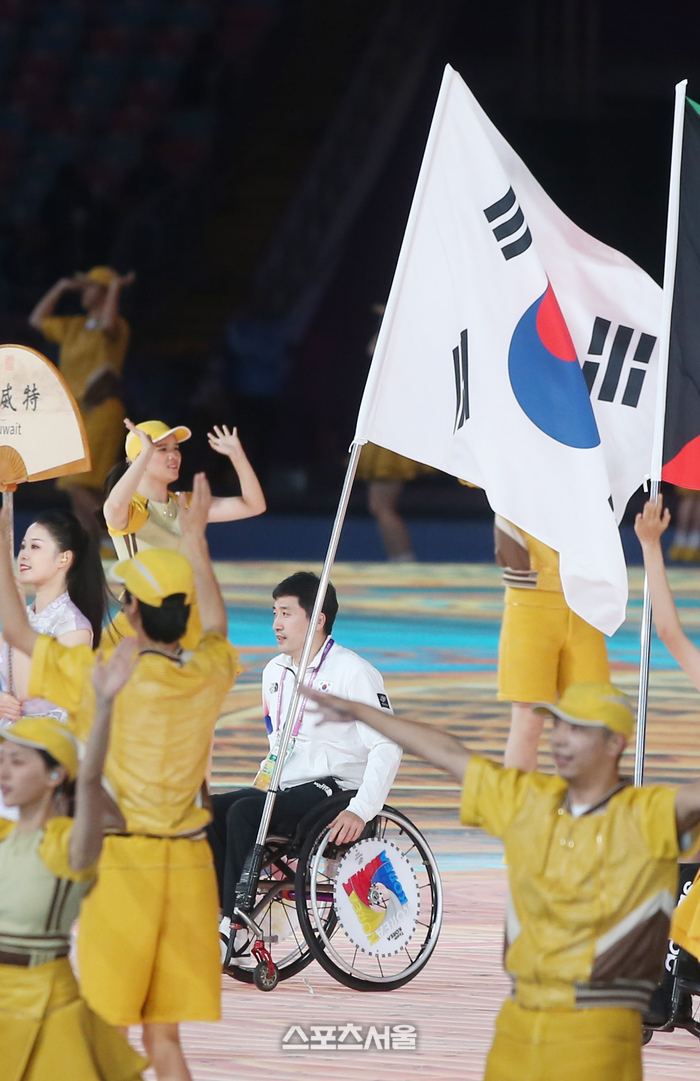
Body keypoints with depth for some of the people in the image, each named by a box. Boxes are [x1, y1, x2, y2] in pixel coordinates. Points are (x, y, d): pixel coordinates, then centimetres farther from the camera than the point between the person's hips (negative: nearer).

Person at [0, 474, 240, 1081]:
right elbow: (216, 627, 27)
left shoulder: (98, 678, -11)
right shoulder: (207, 681, 3)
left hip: (121, 864, -4)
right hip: (188, 866, 5)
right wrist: (196, 538, 37)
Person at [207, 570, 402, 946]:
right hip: (284, 790, 7)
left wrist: (361, 811, -23)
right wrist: (263, 782, 11)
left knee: (244, 813, -32)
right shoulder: (275, 672, 18)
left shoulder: (352, 672, -6)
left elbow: (387, 747, -12)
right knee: (207, 811, -20)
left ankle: (234, 928, -30)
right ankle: (222, 911, -25)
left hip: (332, 788, -7)